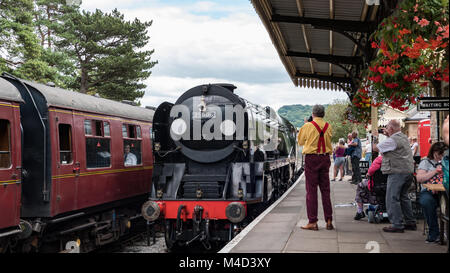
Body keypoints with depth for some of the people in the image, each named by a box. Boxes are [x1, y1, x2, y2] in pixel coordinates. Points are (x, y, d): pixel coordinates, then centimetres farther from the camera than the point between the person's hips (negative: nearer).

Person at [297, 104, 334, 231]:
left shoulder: (308, 126, -6)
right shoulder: (329, 127, 4)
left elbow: (300, 142, 7)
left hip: (311, 158, -4)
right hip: (325, 158, 4)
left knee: (311, 190, -1)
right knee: (325, 190, 10)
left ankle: (312, 222, -1)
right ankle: (329, 221, 10)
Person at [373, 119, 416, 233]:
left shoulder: (392, 140, -15)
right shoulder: (404, 137, 14)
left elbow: (375, 148, -9)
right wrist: (388, 134, 24)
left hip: (397, 172, -10)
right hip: (408, 171, 10)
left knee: (392, 198, -6)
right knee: (403, 197, 18)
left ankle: (397, 225, -7)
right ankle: (411, 223, 21)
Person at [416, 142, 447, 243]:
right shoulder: (426, 162, 13)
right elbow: (419, 178, 0)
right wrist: (435, 171, -5)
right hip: (429, 192, -1)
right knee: (426, 201, -37)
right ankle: (434, 234, -24)